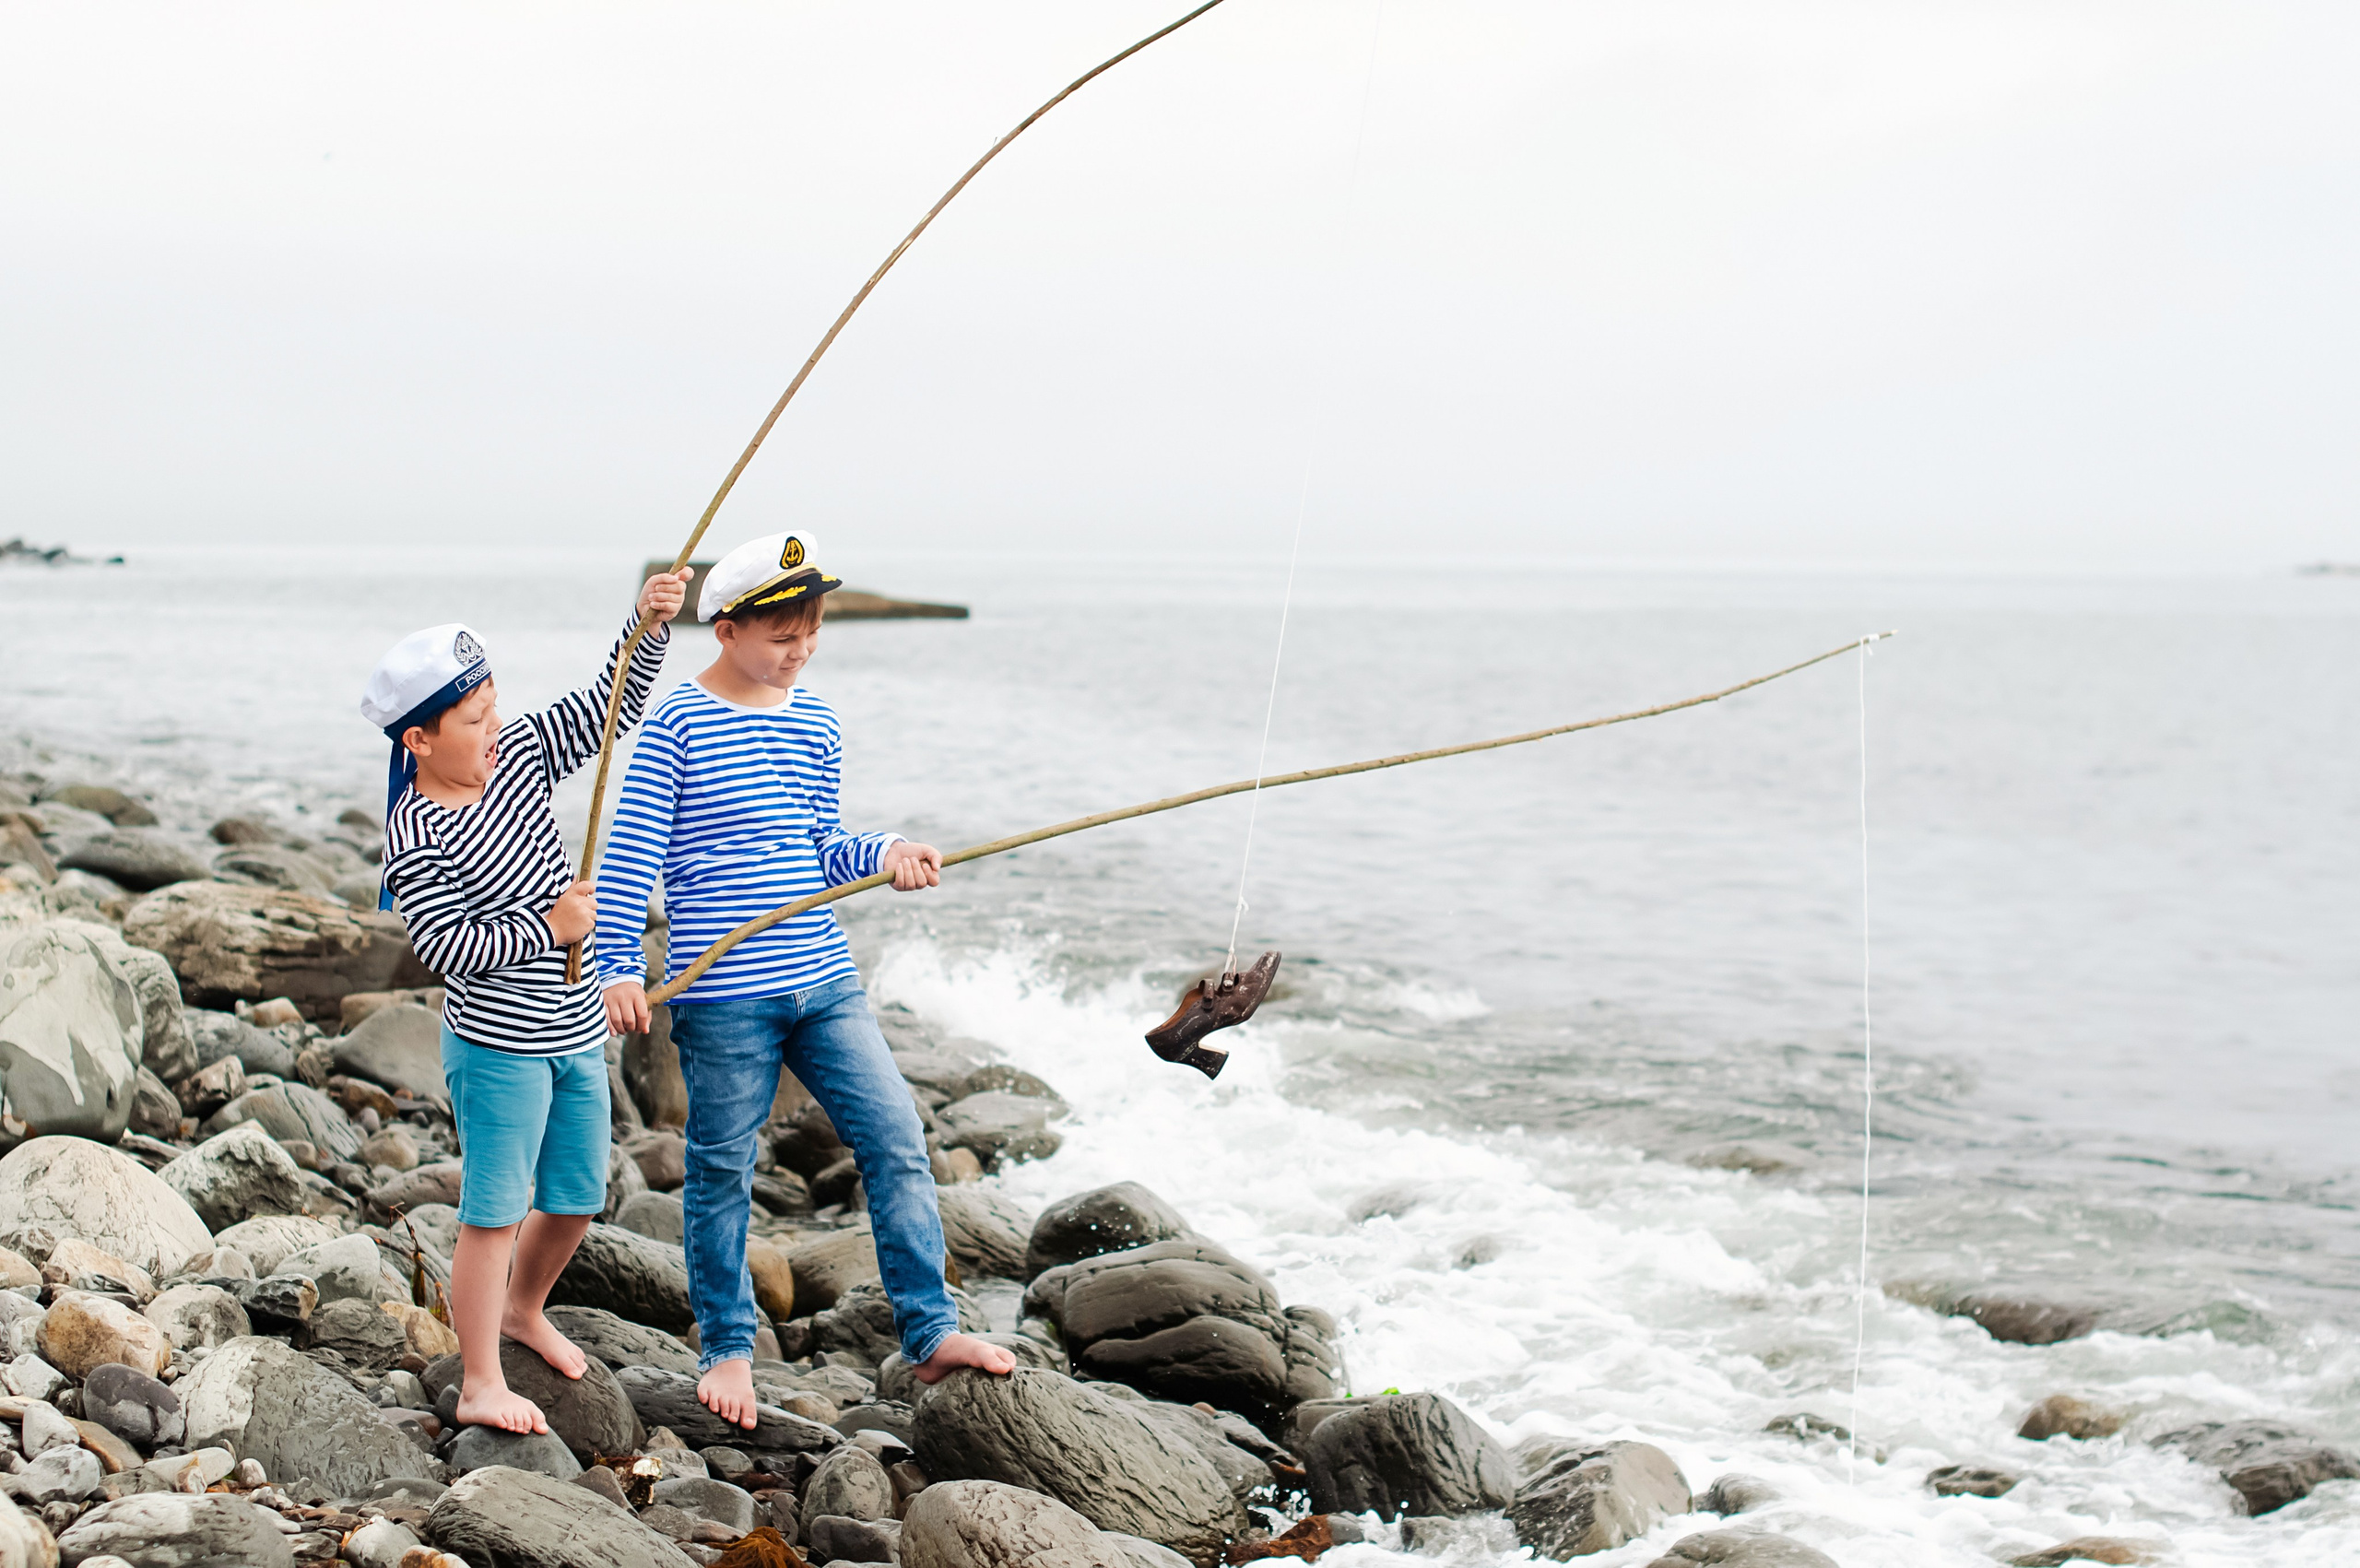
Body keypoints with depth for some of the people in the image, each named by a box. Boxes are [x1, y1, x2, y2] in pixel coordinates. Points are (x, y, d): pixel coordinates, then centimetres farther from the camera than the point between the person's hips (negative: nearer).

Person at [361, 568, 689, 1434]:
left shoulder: (520, 755, 2)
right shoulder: (416, 835, -17)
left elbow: (613, 703, 3)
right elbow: (447, 947, -21)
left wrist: (649, 625, -13)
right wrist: (549, 926, -19)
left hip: (576, 1033, 7)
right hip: (498, 1047, -7)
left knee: (578, 1197, 18)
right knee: (496, 1210, -1)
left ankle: (521, 1308, 43)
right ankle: (481, 1384, 10)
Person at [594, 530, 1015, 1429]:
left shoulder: (816, 724, 10)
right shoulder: (676, 726, -8)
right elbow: (632, 851, -9)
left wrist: (884, 854, -4)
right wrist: (618, 968, -14)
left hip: (824, 981, 5)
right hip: (722, 993, -5)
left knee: (896, 1143, 2)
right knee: (722, 1173, 6)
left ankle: (930, 1333, 12)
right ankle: (726, 1350, 23)